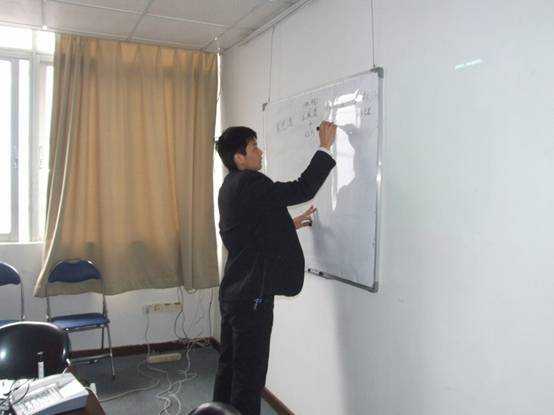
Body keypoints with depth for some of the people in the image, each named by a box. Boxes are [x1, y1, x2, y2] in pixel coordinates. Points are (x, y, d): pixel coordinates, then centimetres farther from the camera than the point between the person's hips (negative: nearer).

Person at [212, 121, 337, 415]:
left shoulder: (230, 186, 12)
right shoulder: (249, 182, -17)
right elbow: (303, 189, -20)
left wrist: (289, 225, 16)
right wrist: (325, 147, -12)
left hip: (233, 291, 10)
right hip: (253, 294, -10)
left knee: (230, 365, 21)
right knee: (250, 372, 2)